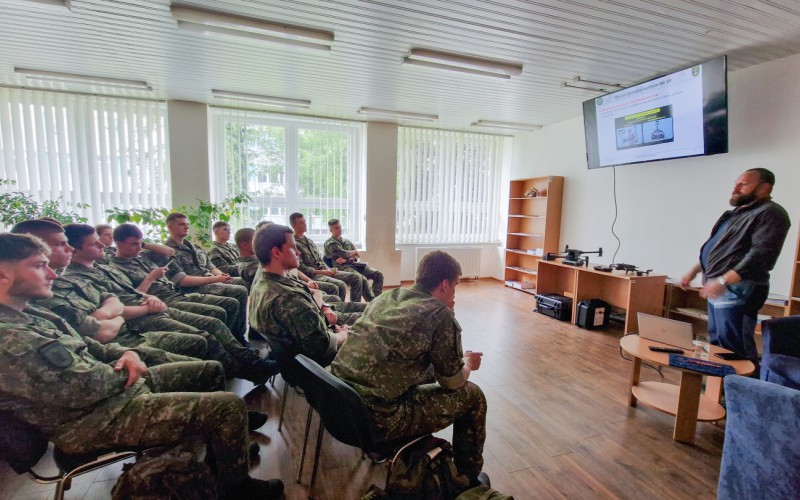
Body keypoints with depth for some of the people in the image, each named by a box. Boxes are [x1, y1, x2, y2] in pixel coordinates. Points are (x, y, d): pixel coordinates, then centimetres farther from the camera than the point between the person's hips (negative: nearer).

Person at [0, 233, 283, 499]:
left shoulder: (25, 317, 8)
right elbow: (84, 389, -27)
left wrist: (127, 354, -3)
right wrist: (126, 368, -7)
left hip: (119, 386, 11)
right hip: (99, 420, -10)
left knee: (211, 369, 16)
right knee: (229, 406, -17)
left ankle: (226, 446, 34)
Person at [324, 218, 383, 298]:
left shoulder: (347, 241, 25)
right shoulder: (329, 243, 3)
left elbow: (356, 256, 16)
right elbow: (343, 253, -11)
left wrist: (346, 259, -5)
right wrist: (353, 252, 8)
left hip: (354, 264, 7)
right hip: (343, 267, -7)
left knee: (378, 275, -10)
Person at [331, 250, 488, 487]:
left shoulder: (386, 296, 9)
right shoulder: (440, 314, -11)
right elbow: (453, 382, -2)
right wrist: (467, 364, 20)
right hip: (377, 417, -7)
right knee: (472, 396, 9)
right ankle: (469, 480, 31)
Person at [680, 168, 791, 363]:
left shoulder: (769, 213, -9)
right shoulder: (736, 213, 21)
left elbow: (761, 255, -21)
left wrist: (723, 281, -27)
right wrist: (694, 271, 20)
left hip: (737, 291, -10)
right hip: (717, 290, 10)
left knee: (734, 349, -7)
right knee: (716, 343, 16)